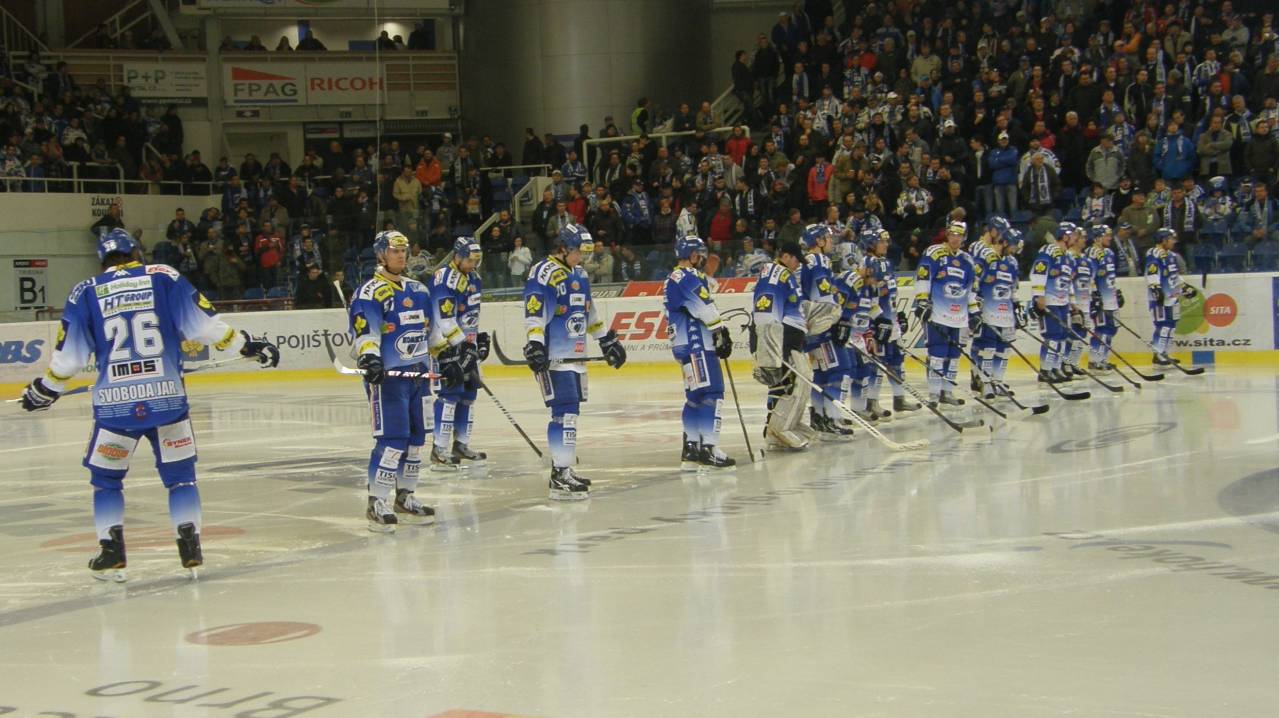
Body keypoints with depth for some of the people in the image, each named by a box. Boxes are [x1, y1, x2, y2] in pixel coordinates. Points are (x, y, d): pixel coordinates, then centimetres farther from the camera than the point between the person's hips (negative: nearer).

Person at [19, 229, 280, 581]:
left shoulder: (86, 292, 6)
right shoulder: (164, 277, 5)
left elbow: (68, 354, 8)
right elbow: (202, 323, 1)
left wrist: (46, 389, 24)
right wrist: (245, 344, 11)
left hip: (114, 402, 0)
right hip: (166, 396, 0)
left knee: (106, 477, 17)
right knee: (179, 474, 13)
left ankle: (111, 552, 10)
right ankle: (190, 549, 5)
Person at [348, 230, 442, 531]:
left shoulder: (419, 290, 16)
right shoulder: (369, 293, -8)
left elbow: (433, 329, 25)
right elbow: (365, 332, -19)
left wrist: (449, 358, 23)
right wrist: (369, 358, -34)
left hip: (418, 374, 8)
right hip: (387, 375, -8)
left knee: (415, 438, 11)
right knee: (392, 439, -14)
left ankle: (405, 498, 23)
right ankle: (376, 504, -10)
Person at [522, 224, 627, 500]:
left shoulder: (579, 275, 18)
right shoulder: (544, 273, -11)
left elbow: (590, 311, 29)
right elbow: (534, 311, -21)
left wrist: (607, 340, 32)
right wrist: (535, 344, -30)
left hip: (575, 356, 10)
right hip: (552, 357, -10)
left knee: (570, 411, 12)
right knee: (564, 412, -15)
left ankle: (564, 468, 20)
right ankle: (560, 477, -15)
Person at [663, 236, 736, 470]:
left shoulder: (672, 280, 23)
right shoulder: (689, 276, -9)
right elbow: (705, 309, -18)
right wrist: (721, 332, -13)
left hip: (682, 344, 11)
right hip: (696, 344, -11)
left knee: (695, 396, 14)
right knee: (712, 393, -12)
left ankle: (691, 449, 14)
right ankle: (708, 448, -18)